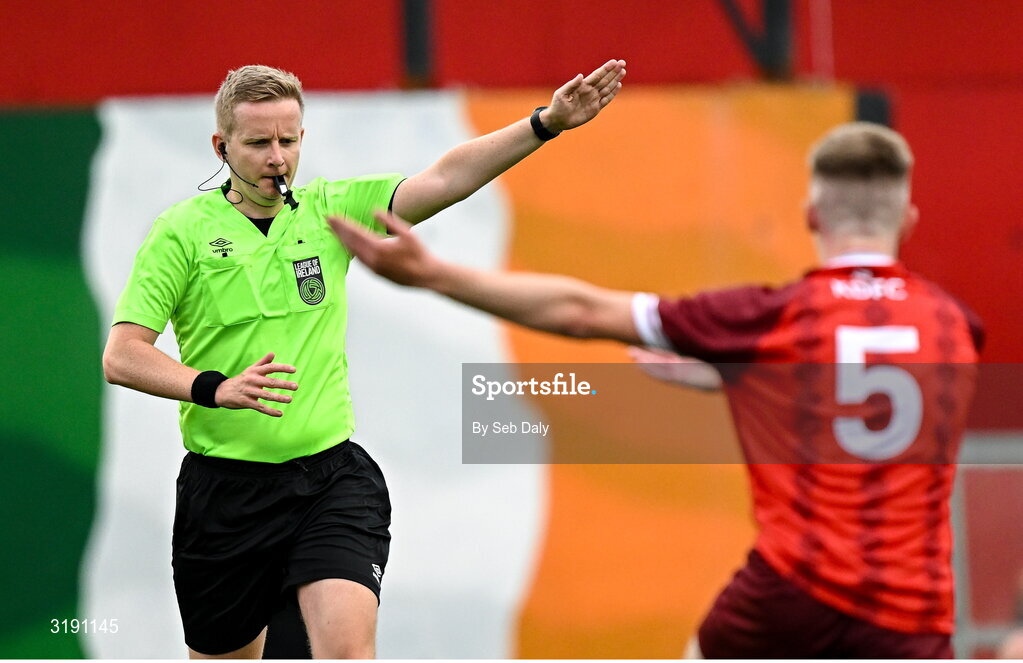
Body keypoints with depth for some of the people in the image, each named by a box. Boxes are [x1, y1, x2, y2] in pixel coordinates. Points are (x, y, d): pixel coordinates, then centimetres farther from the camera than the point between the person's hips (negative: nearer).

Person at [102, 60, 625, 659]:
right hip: (226, 489, -1)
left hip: (333, 479, 1)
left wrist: (546, 124, -18)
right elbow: (122, 357, -9)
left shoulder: (331, 209, 6)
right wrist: (216, 387, -26)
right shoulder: (182, 231, -3)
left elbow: (445, 180, -5)